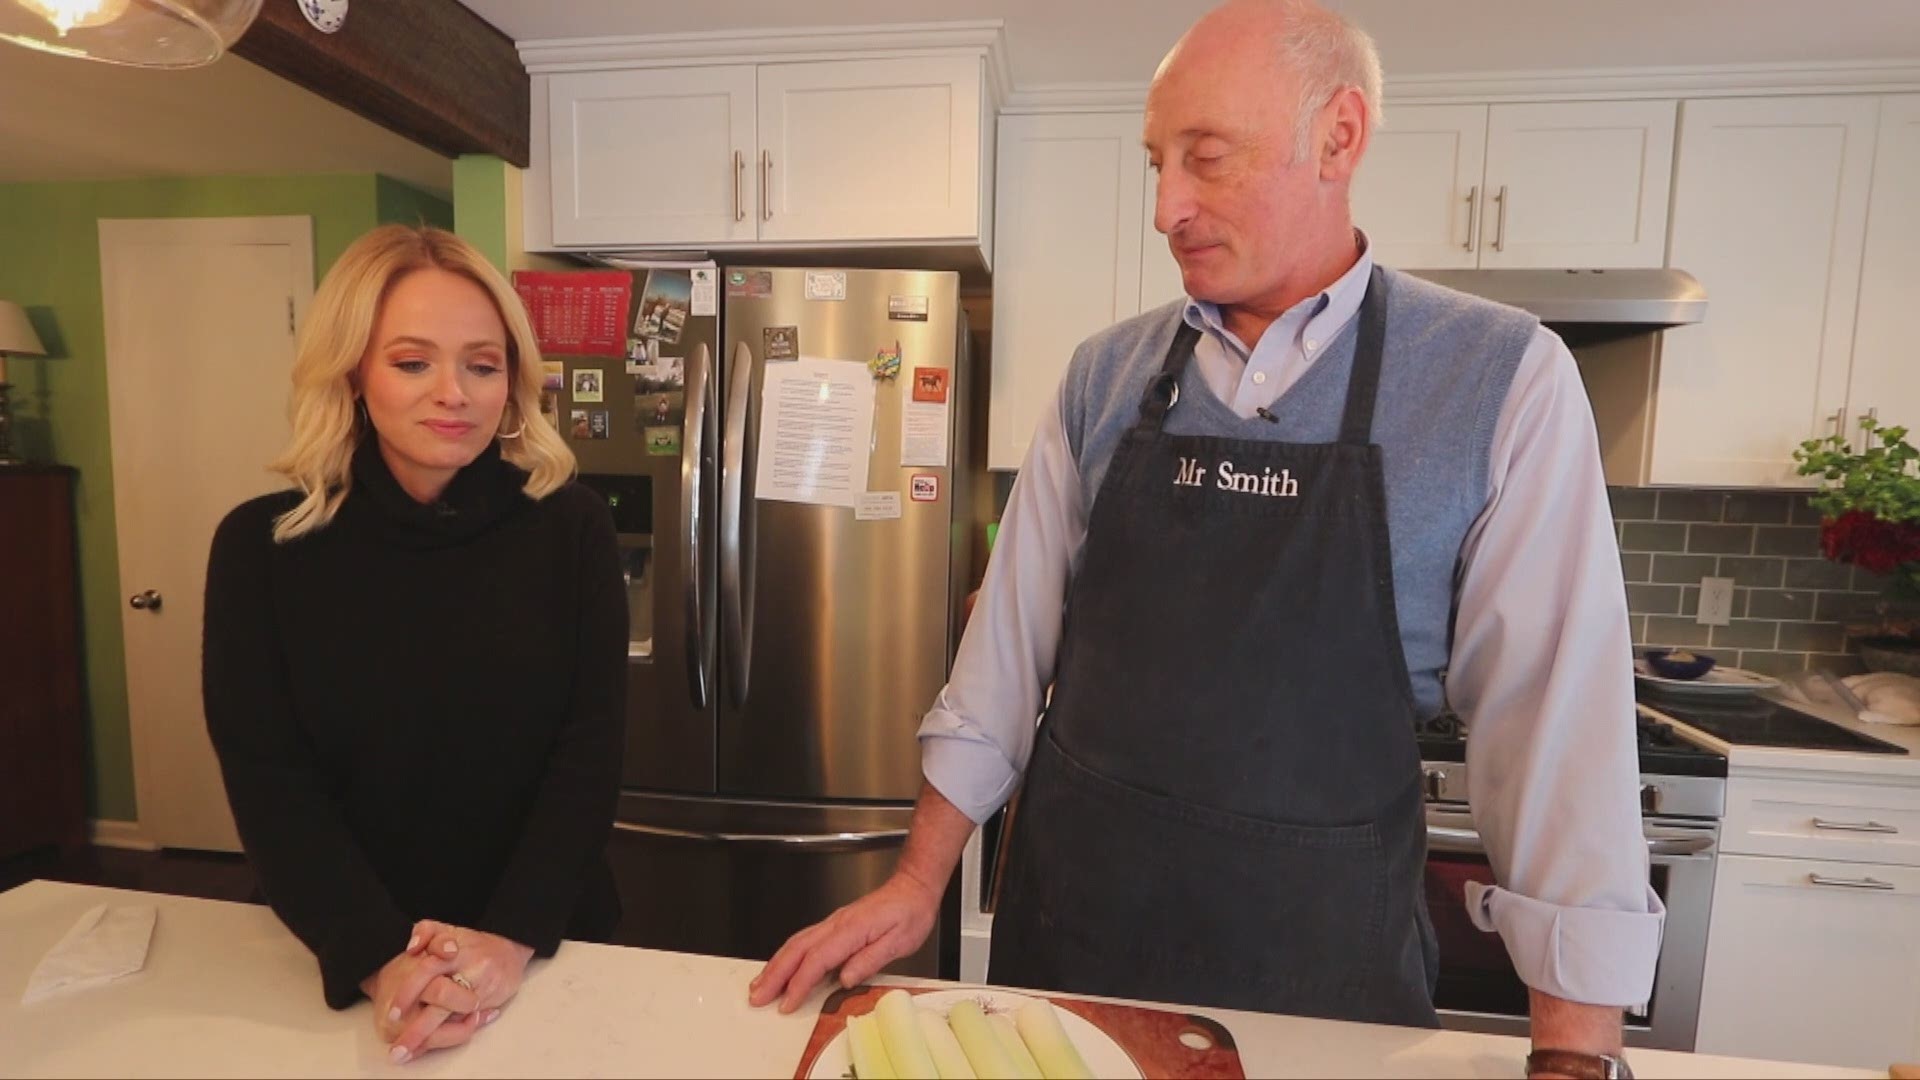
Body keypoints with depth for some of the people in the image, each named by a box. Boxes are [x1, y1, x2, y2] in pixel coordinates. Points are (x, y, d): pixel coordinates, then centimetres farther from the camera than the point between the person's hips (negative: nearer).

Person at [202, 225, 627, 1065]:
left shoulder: (571, 528, -10)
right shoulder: (262, 545, -8)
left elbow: (590, 751, -12)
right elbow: (268, 783, -11)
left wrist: (512, 940, -23)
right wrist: (382, 958, -24)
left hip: (545, 942, 0)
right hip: (344, 960, 1)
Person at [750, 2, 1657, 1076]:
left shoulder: (1503, 380, -9)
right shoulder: (1105, 375, -2)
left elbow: (1556, 711, -10)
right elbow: (1014, 634, -1)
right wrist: (920, 884, -2)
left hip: (1320, 943, -2)